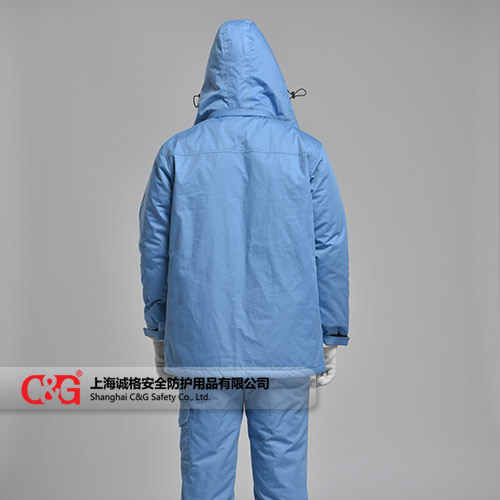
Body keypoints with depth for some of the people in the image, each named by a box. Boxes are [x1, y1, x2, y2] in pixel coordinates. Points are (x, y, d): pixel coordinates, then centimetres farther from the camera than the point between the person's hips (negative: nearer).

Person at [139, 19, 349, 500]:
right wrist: (330, 336, 8)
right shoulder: (306, 151, -1)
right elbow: (330, 249, -1)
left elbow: (154, 247, 4)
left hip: (201, 341, 1)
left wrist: (159, 331, 14)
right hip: (284, 342, 0)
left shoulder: (177, 151, 1)